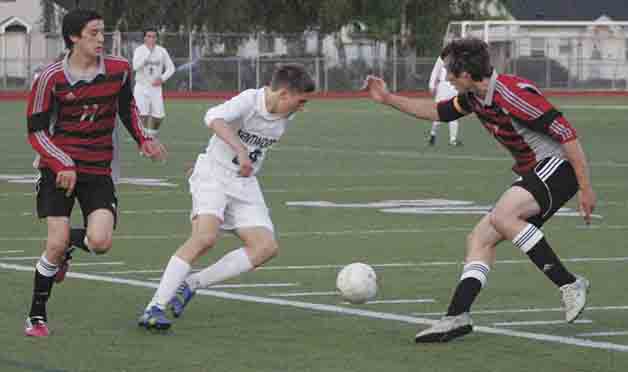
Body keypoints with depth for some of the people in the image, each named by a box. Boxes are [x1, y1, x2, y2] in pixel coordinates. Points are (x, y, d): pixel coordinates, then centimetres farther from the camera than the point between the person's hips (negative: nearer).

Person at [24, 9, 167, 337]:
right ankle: (36, 317, 6)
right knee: (56, 244, -12)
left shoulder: (119, 70, 0)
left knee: (100, 242, -15)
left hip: (98, 170, 3)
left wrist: (143, 140, 7)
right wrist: (62, 165, -18)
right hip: (59, 169, -3)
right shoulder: (51, 79, -11)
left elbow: (127, 107, 20)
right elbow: (36, 130, -6)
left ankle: (69, 243, 23)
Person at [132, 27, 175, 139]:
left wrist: (162, 78, -7)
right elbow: (135, 66, -23)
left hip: (156, 87, 3)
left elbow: (170, 68, 10)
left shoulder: (162, 51, 3)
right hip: (141, 87, -3)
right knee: (143, 115, -13)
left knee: (158, 116, 0)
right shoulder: (139, 50, -7)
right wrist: (148, 51, -24)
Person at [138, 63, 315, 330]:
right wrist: (240, 150, -49)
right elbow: (213, 118, -40)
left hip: (245, 184, 7)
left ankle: (191, 284, -3)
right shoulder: (249, 101, -21)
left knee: (266, 247, -9)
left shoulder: (285, 115, 2)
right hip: (213, 176, -7)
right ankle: (155, 308, -24)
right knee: (206, 237, -27)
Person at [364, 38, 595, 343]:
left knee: (501, 216, -28)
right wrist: (388, 99, 22)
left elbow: (567, 134, -23)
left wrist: (585, 189, -22)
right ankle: (457, 317, -1)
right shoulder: (474, 97, 5)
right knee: (480, 237, 2)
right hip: (531, 174, 10)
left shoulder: (514, 94, -24)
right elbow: (438, 112, 25)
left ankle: (569, 285, -22)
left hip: (558, 168, -10)